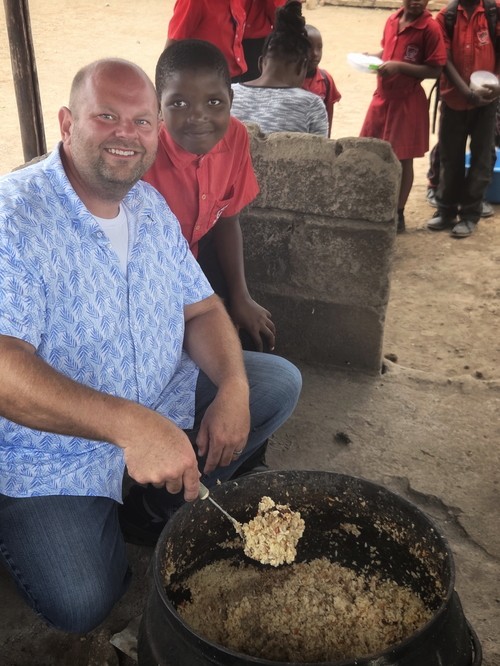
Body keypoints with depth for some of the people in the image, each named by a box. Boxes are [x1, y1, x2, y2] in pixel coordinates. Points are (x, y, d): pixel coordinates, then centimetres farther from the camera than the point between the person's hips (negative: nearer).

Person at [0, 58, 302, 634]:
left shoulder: (151, 206, 2)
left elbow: (200, 309, 4)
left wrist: (233, 387, -15)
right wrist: (128, 424, -45)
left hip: (165, 404, 7)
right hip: (49, 455, -6)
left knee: (278, 381, 2)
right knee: (80, 604, -20)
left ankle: (181, 497, 15)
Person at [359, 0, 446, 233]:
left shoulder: (430, 28, -14)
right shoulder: (392, 21, 4)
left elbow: (435, 70, -15)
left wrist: (399, 66, -22)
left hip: (408, 102, -6)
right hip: (382, 97, 6)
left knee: (403, 159, 4)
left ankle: (398, 214, 17)